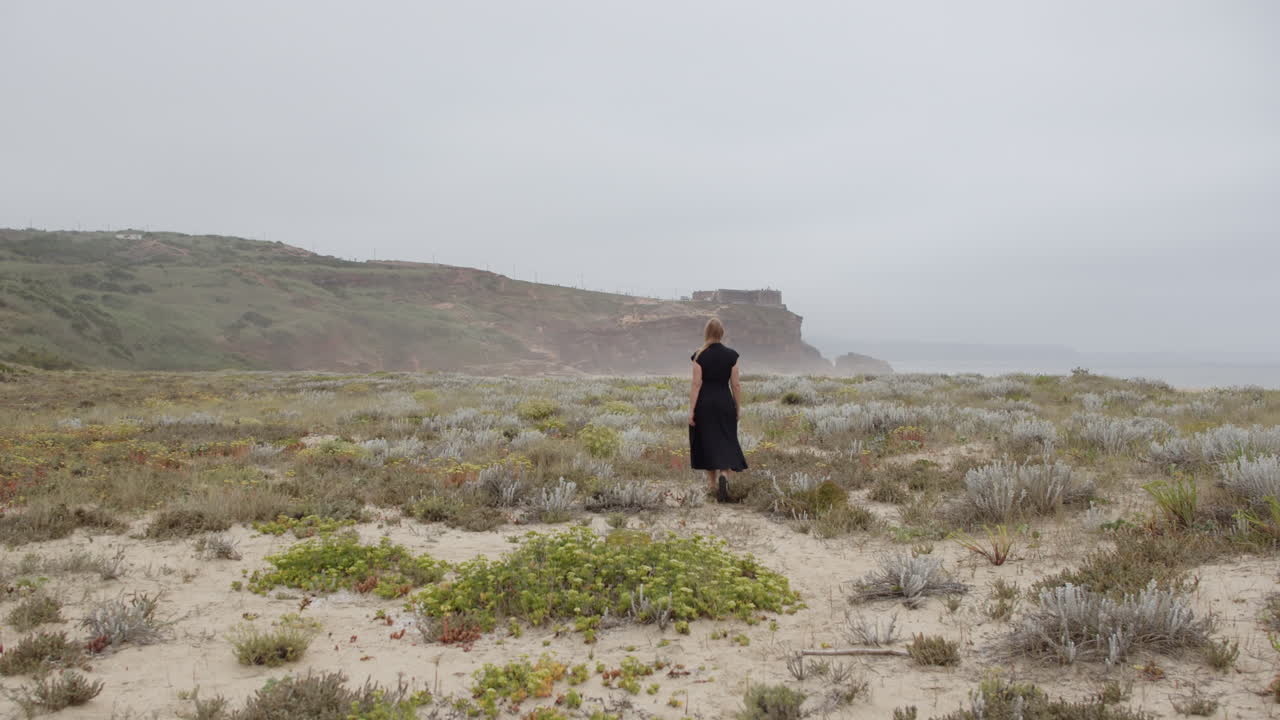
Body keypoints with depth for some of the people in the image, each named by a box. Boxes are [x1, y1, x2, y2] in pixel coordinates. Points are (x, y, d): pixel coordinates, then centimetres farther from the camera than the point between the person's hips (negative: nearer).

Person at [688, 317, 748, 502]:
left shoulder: (700, 356, -9)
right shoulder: (731, 355, -4)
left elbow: (696, 384, -11)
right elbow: (736, 384, -2)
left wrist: (691, 410, -7)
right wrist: (739, 407, 8)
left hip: (704, 403, -1)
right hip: (725, 403, 1)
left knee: (708, 442, 12)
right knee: (725, 441, 8)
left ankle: (712, 483, 21)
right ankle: (723, 475, -18)